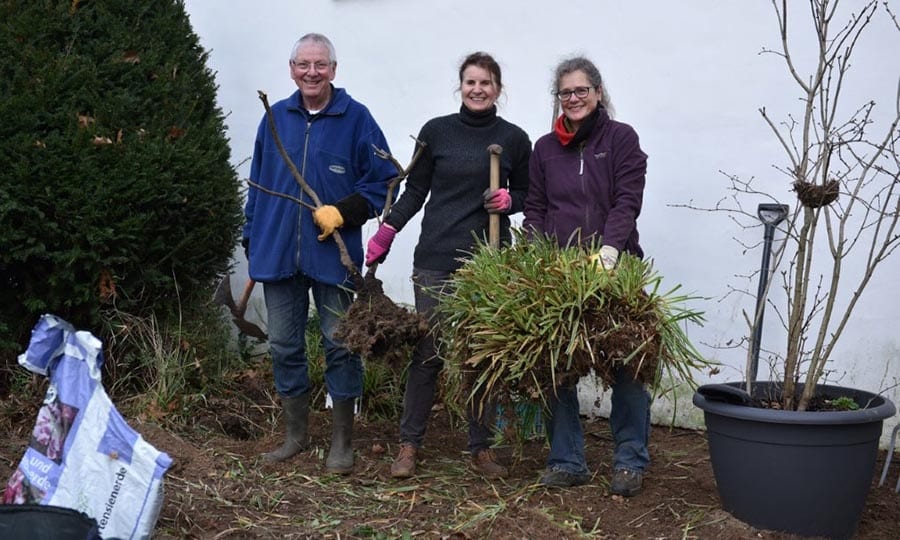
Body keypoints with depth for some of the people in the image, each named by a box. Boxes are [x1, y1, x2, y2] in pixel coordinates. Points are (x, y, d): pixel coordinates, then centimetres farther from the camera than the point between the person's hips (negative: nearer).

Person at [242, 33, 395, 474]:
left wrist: (344, 212, -15)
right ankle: (295, 433, 25)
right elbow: (258, 184, 14)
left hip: (333, 253, -4)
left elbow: (384, 180, -3)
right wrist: (252, 240, 11)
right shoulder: (275, 118, 8)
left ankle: (342, 441, 16)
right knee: (284, 346, 10)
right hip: (277, 252, 4)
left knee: (340, 345, 3)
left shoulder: (356, 118, -3)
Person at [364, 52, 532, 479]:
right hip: (436, 258, -1)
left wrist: (509, 200, -7)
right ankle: (409, 444, 12)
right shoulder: (436, 132, 4)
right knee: (428, 350, 0)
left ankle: (481, 447, 16)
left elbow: (527, 194, 15)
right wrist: (385, 233, -1)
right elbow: (415, 190, 8)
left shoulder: (514, 139, 5)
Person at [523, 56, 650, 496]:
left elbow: (627, 202, -7)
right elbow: (535, 211, 12)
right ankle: (567, 462, 13)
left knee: (626, 364, 0)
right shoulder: (545, 149, 14)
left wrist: (609, 249, -22)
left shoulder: (621, 139, 3)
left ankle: (630, 462, 12)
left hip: (613, 270, -3)